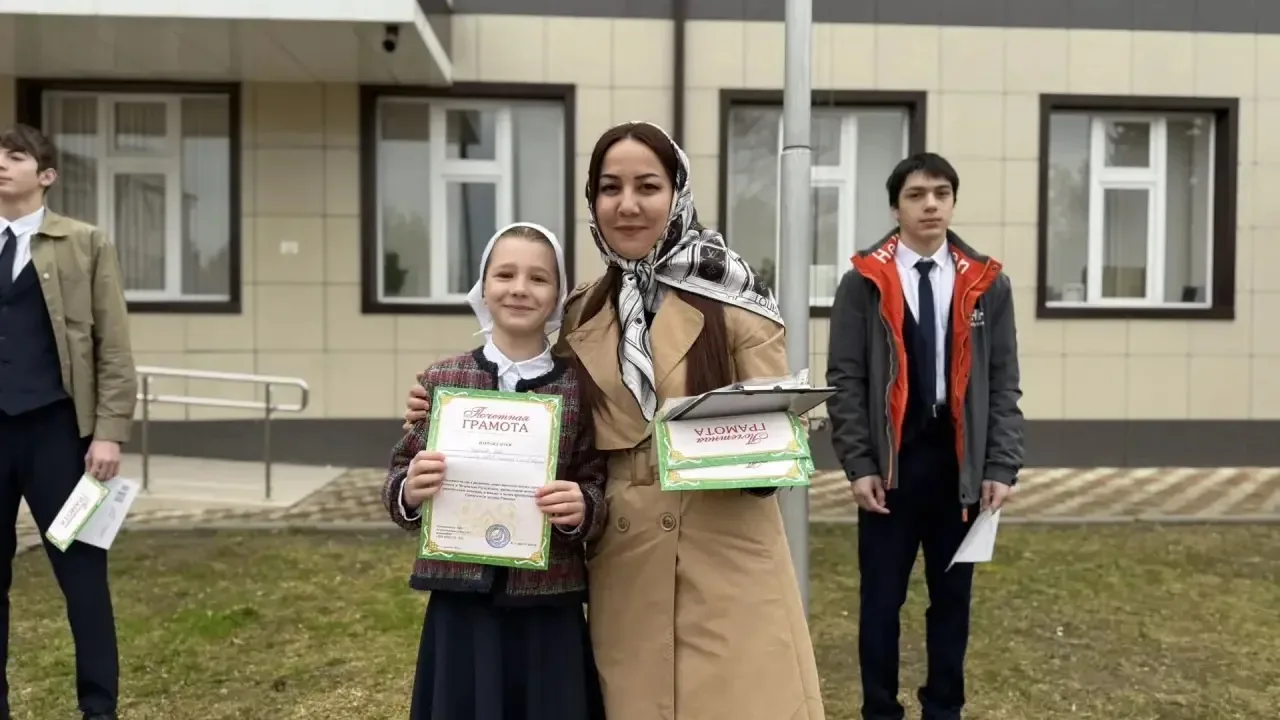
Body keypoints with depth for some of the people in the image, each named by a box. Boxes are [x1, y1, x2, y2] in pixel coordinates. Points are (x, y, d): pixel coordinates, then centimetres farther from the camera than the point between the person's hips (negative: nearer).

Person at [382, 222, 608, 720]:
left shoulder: (580, 387, -2)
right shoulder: (441, 380, 0)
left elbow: (600, 489, 1)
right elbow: (400, 482, 5)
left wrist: (583, 508, -20)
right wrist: (409, 492, -16)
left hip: (549, 607, 0)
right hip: (462, 602, 1)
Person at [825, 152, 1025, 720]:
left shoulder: (987, 285, 6)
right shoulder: (863, 282, 0)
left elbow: (1003, 384, 5)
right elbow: (845, 381, -3)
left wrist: (1001, 468, -3)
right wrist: (859, 465, -10)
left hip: (959, 462, 2)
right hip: (890, 461, -2)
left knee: (952, 597, 12)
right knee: (881, 599, 7)